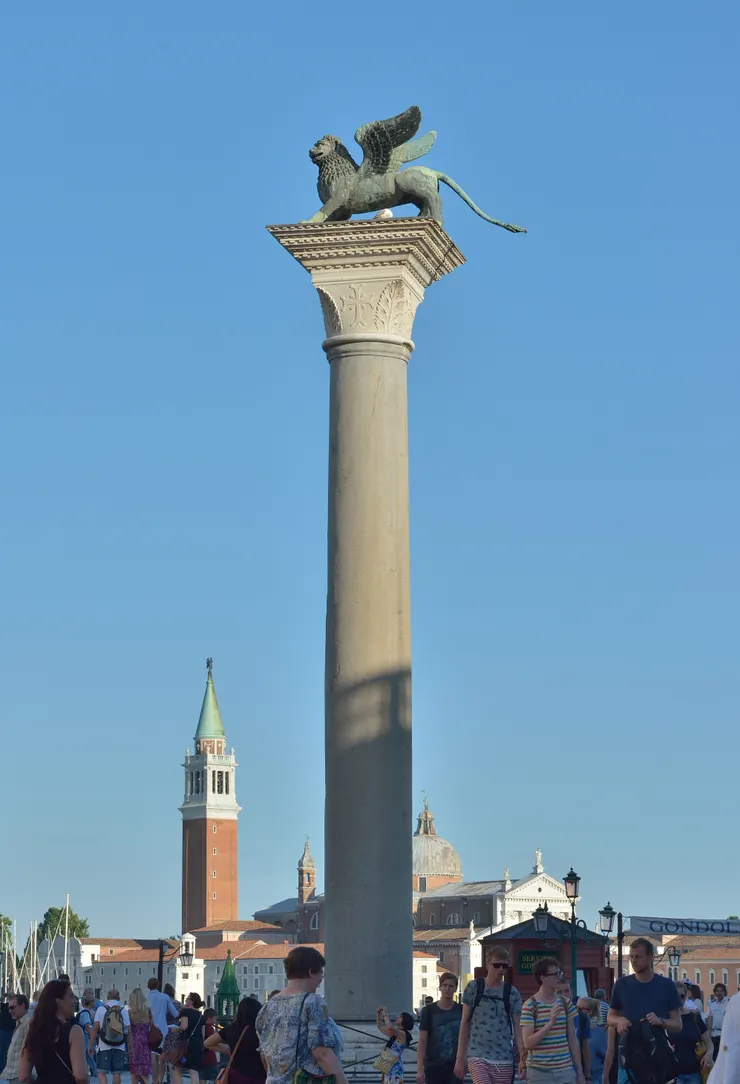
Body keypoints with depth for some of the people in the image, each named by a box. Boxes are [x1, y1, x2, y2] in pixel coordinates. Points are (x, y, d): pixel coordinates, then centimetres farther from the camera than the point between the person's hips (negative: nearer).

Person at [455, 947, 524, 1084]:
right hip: (478, 1057, -2)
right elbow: (465, 1023, 4)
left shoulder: (512, 993, 5)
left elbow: (517, 1027, 5)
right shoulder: (474, 988, 1)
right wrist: (460, 1058, 2)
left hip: (504, 1059, 2)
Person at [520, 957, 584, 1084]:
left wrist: (580, 1072, 12)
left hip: (565, 1071, 4)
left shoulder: (566, 1004, 7)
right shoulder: (530, 1006, -7)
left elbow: (572, 1040, 12)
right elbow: (528, 1043, -14)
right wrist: (550, 1022, -23)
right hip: (539, 1073, -4)